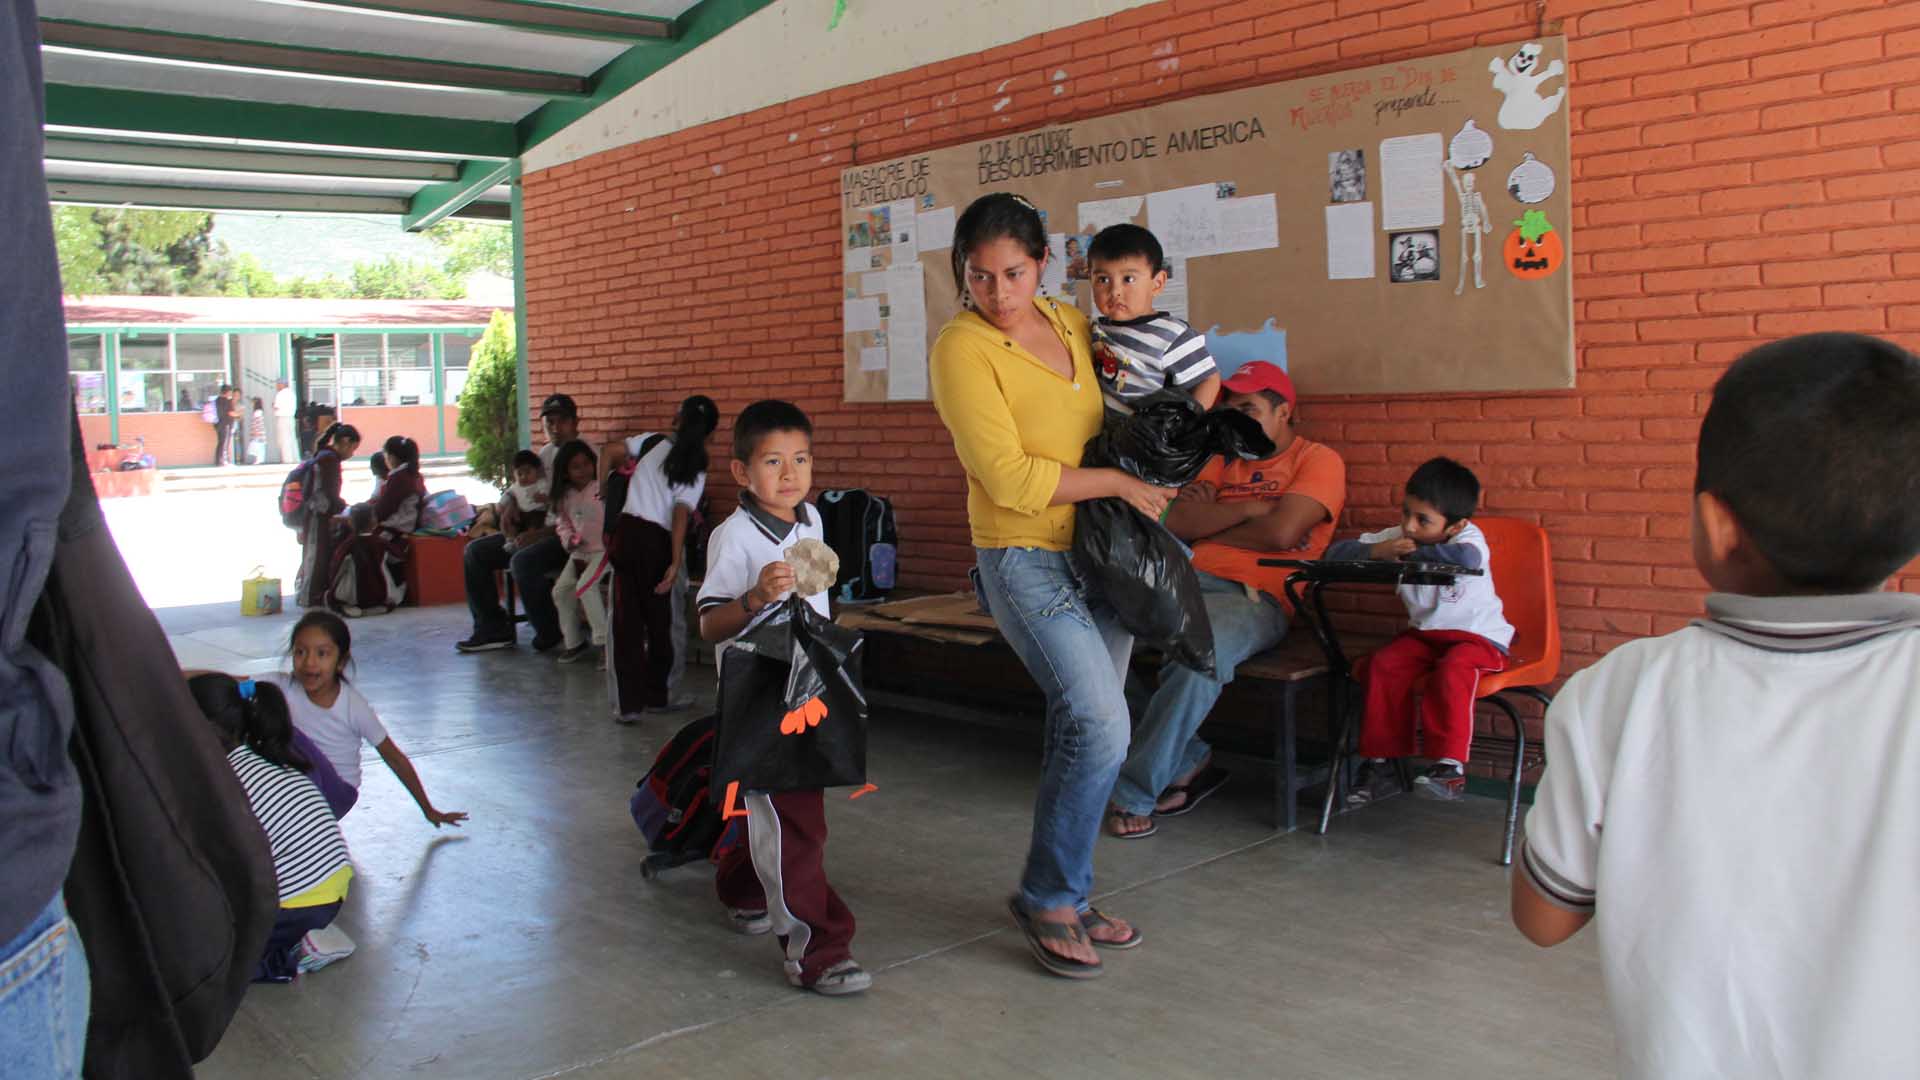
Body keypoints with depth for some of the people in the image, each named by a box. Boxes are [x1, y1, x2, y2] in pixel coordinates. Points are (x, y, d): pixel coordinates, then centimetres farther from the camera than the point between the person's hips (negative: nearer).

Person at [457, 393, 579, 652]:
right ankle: (493, 629, 7)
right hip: (543, 531, 9)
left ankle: (551, 632, -12)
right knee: (475, 552, 2)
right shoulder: (546, 452, 15)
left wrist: (541, 533, -22)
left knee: (523, 561, -33)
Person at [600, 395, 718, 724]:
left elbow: (609, 452, 2)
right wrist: (676, 562, -12)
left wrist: (602, 491, 15)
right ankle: (656, 695, 26)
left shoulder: (653, 442, 6)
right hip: (656, 541, -1)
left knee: (626, 620, 4)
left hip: (626, 531, 1)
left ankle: (629, 703, 4)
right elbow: (681, 517, -9)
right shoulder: (696, 471, 0)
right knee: (658, 621, 15)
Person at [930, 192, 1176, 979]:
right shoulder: (961, 348, -12)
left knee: (1081, 733, 10)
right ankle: (1047, 896, 2)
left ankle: (1066, 897, 23)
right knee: (1100, 726, -15)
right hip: (1026, 560, -6)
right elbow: (1010, 477, -18)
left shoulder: (1073, 324, 7)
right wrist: (1118, 484, -12)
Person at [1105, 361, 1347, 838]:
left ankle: (1135, 793, -22)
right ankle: (1188, 760, -8)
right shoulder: (1224, 460, 25)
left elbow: (1280, 533, -10)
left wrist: (1208, 526, 5)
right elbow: (1177, 522, 8)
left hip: (1255, 598, -6)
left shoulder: (1318, 460, 7)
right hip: (1188, 582, 6)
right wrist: (1250, 508, -1)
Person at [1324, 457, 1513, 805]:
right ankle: (1381, 764, -11)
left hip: (1479, 636, -5)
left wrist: (1413, 553, -32)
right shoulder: (1397, 536, -5)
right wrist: (1374, 551, -27)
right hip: (1423, 633, 5)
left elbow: (1467, 558, -45)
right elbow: (1335, 553, -8)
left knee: (1453, 670, -35)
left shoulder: (1468, 537, -18)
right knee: (1381, 665, -20)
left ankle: (1450, 767, -26)